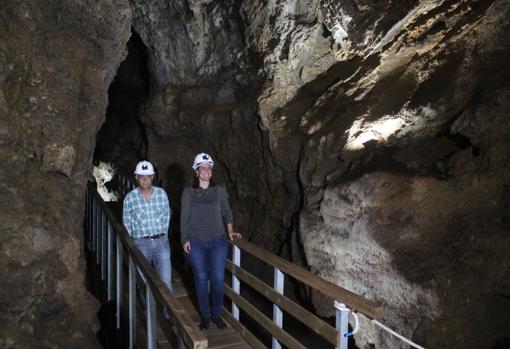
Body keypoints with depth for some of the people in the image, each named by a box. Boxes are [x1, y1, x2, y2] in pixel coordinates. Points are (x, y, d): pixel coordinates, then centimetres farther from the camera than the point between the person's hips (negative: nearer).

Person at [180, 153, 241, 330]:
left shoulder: (220, 190, 5)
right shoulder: (188, 192, 1)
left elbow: (226, 211, 11)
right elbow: (184, 217, 3)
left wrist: (230, 230, 0)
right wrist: (185, 239, -2)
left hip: (217, 241, 1)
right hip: (196, 242, -1)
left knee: (218, 279, -1)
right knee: (201, 279, 5)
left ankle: (217, 314, 19)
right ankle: (205, 316, 21)